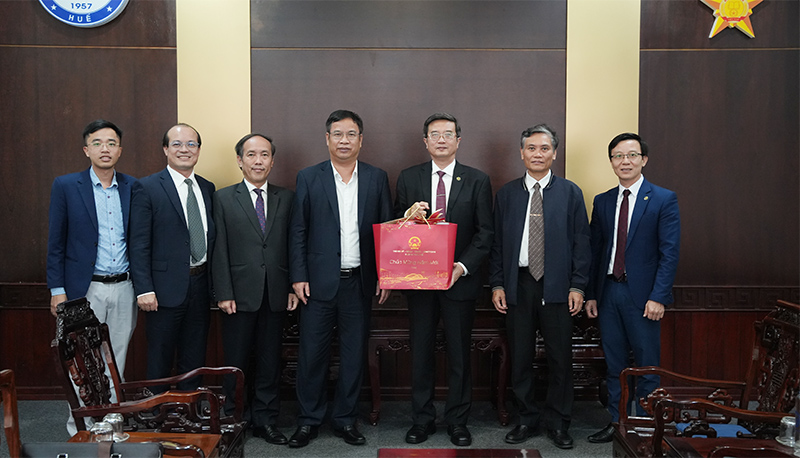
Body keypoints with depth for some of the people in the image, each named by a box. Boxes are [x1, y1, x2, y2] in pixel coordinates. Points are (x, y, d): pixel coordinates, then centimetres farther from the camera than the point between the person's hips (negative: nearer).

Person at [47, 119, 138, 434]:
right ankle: (79, 426, 20)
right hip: (85, 290, -3)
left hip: (124, 289, 3)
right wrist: (57, 290, -5)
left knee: (117, 360, 12)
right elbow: (56, 243, -1)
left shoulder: (133, 187, 5)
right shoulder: (66, 186, -2)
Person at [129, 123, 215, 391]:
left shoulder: (207, 188, 10)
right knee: (160, 359, 7)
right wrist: (144, 289, -16)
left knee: (195, 357, 15)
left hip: (200, 285, 5)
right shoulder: (147, 188, -6)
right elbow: (139, 244, -10)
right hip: (166, 287, -5)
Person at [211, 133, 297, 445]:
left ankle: (265, 420, 22)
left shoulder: (286, 199, 8)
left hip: (276, 295, 2)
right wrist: (224, 293, -8)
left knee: (270, 361, 10)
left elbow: (293, 246, 7)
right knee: (236, 361, 8)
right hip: (239, 294, -2)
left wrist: (295, 286, 0)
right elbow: (220, 250, -2)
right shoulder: (224, 198, 3)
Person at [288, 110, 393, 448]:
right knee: (312, 353, 4)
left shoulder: (377, 178, 7)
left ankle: (345, 419, 23)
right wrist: (298, 276, -5)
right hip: (319, 281, -1)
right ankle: (309, 420, 19)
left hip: (360, 282, 2)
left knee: (354, 353, 9)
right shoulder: (308, 178, 3)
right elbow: (298, 232, 2)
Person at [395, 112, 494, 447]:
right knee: (420, 353, 8)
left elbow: (485, 233, 0)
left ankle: (458, 421, 22)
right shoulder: (408, 178, 7)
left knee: (459, 355, 8)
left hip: (460, 280, -1)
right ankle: (422, 420, 23)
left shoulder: (477, 180, 3)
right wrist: (409, 216, -14)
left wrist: (463, 266, -14)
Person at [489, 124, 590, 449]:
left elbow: (581, 242, 2)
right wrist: (497, 284, 1)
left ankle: (557, 423, 20)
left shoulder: (570, 193, 4)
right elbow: (497, 242, 8)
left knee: (559, 358, 5)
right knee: (520, 357, 8)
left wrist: (578, 286, -5)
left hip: (557, 287, -1)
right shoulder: (506, 193, 8)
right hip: (517, 285, 1)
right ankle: (526, 419, 23)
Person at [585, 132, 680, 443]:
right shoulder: (602, 201, 10)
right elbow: (594, 250, 11)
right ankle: (616, 422, 24)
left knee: (647, 365, 4)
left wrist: (658, 297, -15)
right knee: (614, 364, 12)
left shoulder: (663, 199, -3)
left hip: (643, 295, -4)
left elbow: (669, 252, -8)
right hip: (608, 292, 4)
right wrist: (591, 294, 7)